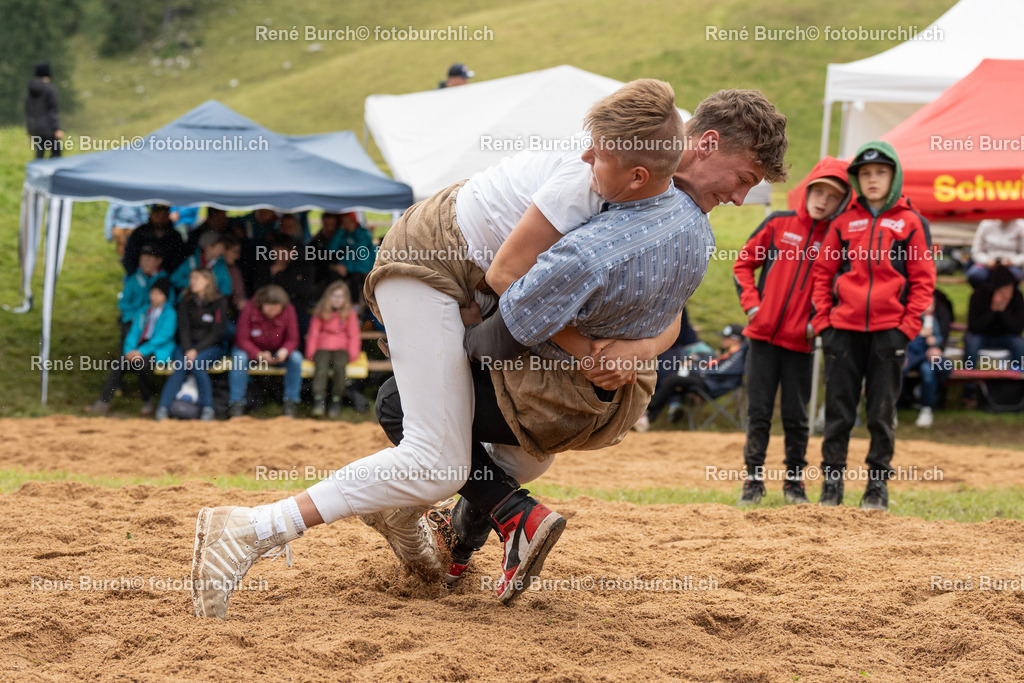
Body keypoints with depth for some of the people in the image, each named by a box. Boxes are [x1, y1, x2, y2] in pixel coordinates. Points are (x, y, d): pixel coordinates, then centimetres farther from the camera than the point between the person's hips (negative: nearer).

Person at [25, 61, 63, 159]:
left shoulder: (31, 90, 8)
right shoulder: (50, 88, -12)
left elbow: (28, 112, 12)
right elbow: (53, 110, -17)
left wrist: (30, 132, 18)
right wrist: (57, 129, -17)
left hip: (35, 128, 6)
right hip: (48, 127, -6)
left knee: (39, 155, 10)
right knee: (56, 152, 6)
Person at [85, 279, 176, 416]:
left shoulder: (169, 313, 2)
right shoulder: (142, 312, 21)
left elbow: (163, 337, -9)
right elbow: (133, 333, 15)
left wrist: (141, 351, -17)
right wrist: (129, 350, -6)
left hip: (159, 352, -5)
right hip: (139, 350, 5)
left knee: (143, 363, -36)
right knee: (119, 364, -22)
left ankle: (148, 402, -17)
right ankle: (102, 403, -25)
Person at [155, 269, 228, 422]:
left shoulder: (218, 303, -4)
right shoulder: (186, 302, 7)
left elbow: (216, 333, -9)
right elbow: (183, 328, 1)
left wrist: (196, 351, -18)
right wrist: (187, 350, -17)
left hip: (211, 346, -3)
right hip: (188, 345, 3)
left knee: (197, 363, -33)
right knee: (180, 366, -28)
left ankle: (207, 408, -24)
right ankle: (163, 407, -35)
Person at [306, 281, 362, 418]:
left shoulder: (350, 313, 10)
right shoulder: (320, 312, 10)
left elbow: (354, 336, 8)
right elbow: (313, 334, 8)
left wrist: (352, 354, -4)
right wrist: (310, 353, -1)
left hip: (341, 348, 0)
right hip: (322, 348, 0)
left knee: (340, 366, -32)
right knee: (321, 367, -31)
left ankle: (336, 401, -27)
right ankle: (319, 401, -37)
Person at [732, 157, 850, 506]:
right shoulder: (779, 223, 4)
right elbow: (743, 263, 10)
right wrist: (751, 304, -1)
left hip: (800, 342, -1)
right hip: (764, 334, 1)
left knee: (796, 417, 5)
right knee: (758, 413, 3)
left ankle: (794, 481, 18)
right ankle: (754, 479, 11)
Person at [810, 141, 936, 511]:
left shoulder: (911, 222, 6)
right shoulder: (844, 222, 11)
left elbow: (923, 279, 3)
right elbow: (822, 272, 11)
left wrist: (908, 327, -5)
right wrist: (822, 321, 2)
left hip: (889, 331, -2)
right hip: (843, 329, 2)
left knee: (882, 412, 3)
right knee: (838, 409, 3)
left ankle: (878, 486, 10)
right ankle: (831, 482, 9)